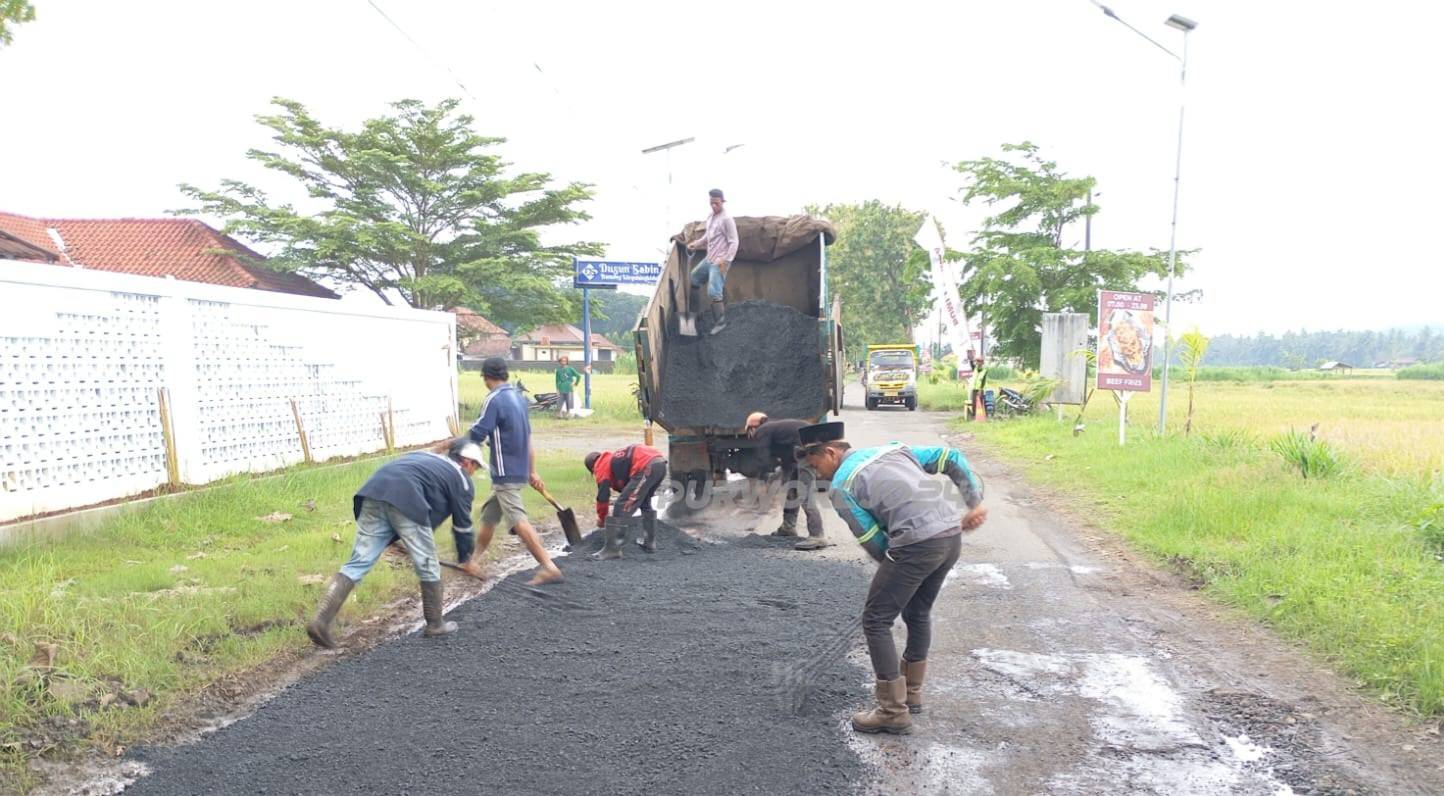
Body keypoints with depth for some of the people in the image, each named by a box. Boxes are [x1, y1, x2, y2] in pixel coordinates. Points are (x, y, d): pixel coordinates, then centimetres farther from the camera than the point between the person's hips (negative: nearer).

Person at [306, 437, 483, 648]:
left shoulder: (426, 457, 39)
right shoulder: (460, 477, 20)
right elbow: (463, 524, 24)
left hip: (375, 492, 7)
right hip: (406, 499, -6)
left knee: (358, 563, 5)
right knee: (428, 566, 10)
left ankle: (321, 620, -5)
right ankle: (435, 624, 22)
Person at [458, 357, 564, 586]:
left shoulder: (494, 399, -14)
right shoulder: (519, 397, 11)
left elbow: (476, 435, -17)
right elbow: (528, 438, 15)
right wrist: (532, 472, 19)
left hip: (505, 472, -9)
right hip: (519, 470, 9)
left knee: (518, 521, -10)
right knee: (489, 516, 19)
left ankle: (549, 567, -13)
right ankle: (473, 561, 31)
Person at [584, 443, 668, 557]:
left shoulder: (602, 466, 13)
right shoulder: (613, 458, 37)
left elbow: (602, 497, 14)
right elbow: (626, 487, 44)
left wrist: (601, 519, 30)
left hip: (646, 468, -9)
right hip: (660, 463, 9)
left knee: (622, 507, -2)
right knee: (645, 504, 29)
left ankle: (612, 549, -1)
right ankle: (650, 543, 34)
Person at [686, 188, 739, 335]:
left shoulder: (726, 219, -16)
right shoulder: (710, 217, 11)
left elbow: (734, 242, -17)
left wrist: (726, 260, -26)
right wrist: (696, 244, 8)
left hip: (719, 262, -9)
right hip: (709, 259, 9)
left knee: (713, 292, -13)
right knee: (693, 278, 20)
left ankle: (720, 322, -1)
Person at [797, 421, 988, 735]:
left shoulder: (841, 486, 2)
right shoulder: (894, 448, 20)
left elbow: (873, 541, 2)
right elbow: (952, 459, 16)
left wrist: (892, 568, 18)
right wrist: (976, 503, 12)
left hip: (917, 544, -8)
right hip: (953, 535, 8)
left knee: (876, 621, 5)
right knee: (917, 614, 25)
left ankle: (894, 712, 8)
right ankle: (912, 693, 39)